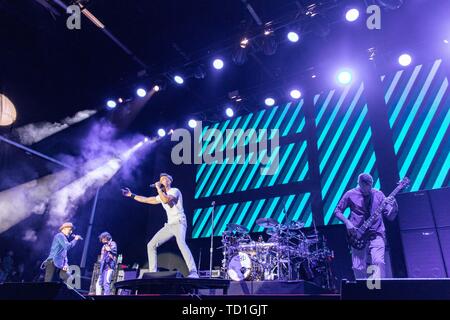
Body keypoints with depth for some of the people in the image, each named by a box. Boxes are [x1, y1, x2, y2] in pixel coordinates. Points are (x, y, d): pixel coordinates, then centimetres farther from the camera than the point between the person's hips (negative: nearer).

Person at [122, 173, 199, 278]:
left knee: (181, 243, -36)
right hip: (169, 225, 9)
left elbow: (166, 200, -26)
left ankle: (193, 273, -42)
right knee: (151, 245, 5)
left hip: (179, 223, -9)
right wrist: (131, 195, 28)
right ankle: (152, 273, 10)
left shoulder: (175, 191, -5)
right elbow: (146, 200, 27)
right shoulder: (162, 195, 19)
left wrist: (158, 188, -14)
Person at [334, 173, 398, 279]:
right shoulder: (350, 195, -2)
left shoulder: (378, 194, 2)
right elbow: (337, 211, 7)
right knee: (358, 268, 1)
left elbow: (390, 216, 2)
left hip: (376, 235, 0)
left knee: (379, 262, -19)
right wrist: (347, 222, -8)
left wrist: (394, 205, -17)